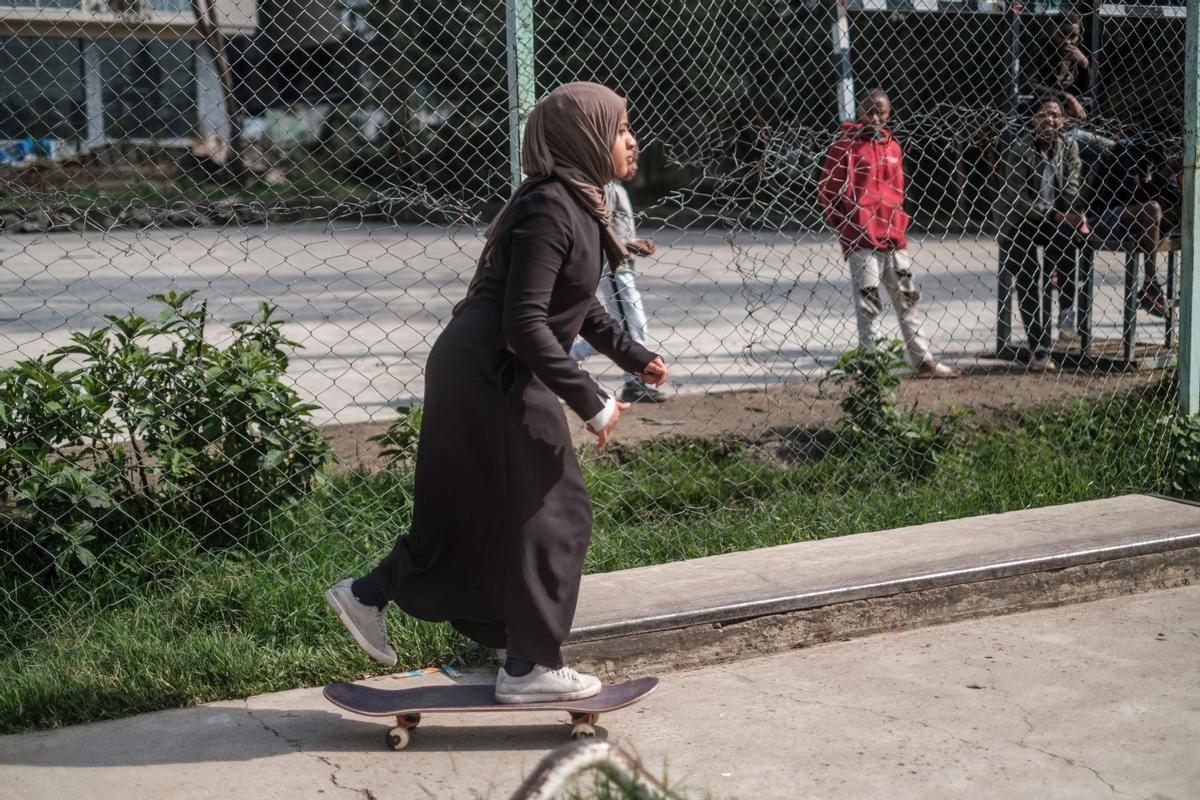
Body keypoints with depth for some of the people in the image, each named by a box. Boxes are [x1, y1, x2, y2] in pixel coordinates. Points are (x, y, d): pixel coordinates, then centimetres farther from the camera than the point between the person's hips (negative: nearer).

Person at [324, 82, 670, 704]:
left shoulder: (577, 204, 11)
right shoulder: (550, 211, -20)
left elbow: (579, 306, 25)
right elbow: (525, 324, -25)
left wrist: (633, 357, 24)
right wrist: (590, 402, -22)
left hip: (475, 373, 10)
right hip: (493, 375, -10)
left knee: (472, 508, 18)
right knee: (549, 513, 1)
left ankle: (366, 594, 27)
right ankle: (531, 668, 12)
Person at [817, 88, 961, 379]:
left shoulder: (893, 148, 14)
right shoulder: (844, 147, -3)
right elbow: (826, 192, -3)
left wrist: (899, 225, 12)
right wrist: (845, 227, -6)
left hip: (893, 238, 6)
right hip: (861, 240, -6)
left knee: (908, 297, 8)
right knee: (869, 303, -3)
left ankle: (923, 360, 12)